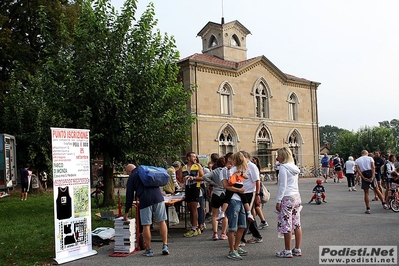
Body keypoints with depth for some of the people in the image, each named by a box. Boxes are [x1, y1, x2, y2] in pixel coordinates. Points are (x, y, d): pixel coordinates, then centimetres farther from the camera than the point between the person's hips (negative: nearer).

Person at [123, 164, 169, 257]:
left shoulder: (131, 178, 14)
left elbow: (129, 195, 13)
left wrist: (126, 212, 19)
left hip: (145, 200, -3)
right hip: (158, 196, 3)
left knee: (146, 225, 5)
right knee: (162, 222, 7)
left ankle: (149, 250, 10)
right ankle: (165, 246, 4)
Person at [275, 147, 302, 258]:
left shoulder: (283, 167, -11)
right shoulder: (294, 167, 13)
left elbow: (282, 186, -14)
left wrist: (278, 201, -11)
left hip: (287, 199, -9)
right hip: (296, 197, 9)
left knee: (286, 226, -2)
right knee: (297, 224, 10)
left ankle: (287, 251, 4)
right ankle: (297, 250, 17)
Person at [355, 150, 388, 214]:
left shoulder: (357, 160, 9)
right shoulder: (370, 158, 6)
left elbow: (358, 170, -4)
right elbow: (373, 167, -7)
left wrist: (364, 178, -9)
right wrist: (372, 177, -13)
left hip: (364, 175, 0)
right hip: (371, 174, 0)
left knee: (366, 193, 4)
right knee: (376, 189, 16)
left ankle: (368, 209, 4)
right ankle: (384, 204, 17)